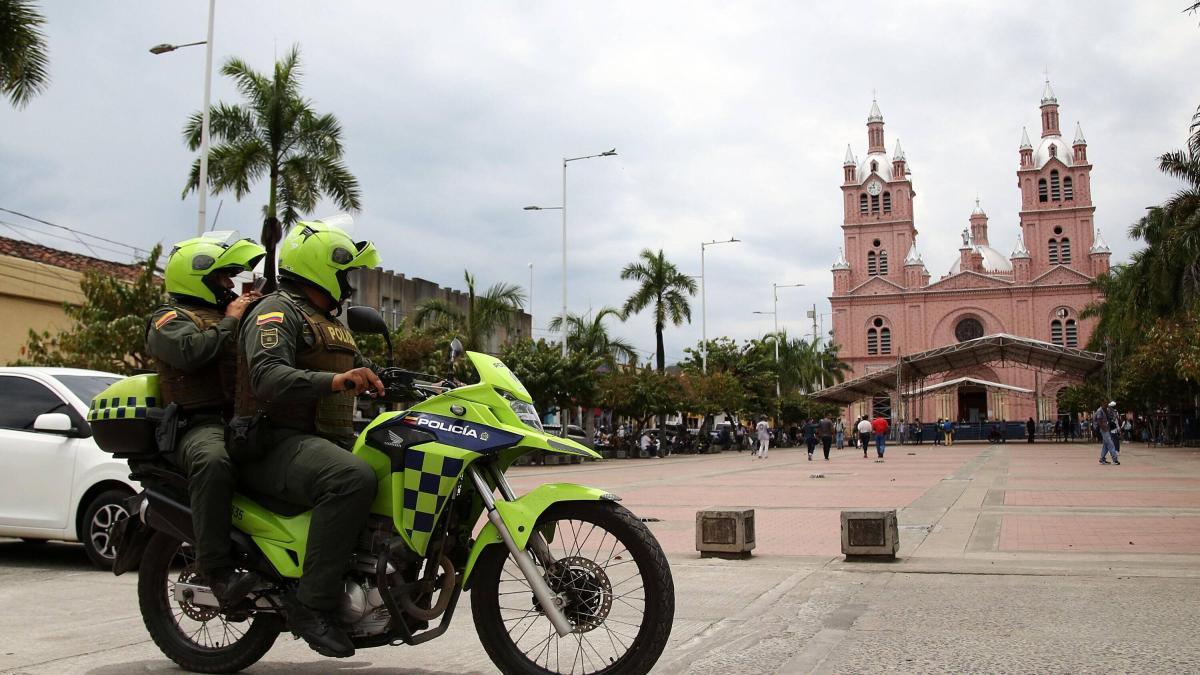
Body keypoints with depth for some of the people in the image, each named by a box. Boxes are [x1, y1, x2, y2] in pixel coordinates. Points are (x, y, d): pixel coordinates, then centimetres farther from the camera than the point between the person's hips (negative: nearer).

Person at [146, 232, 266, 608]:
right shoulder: (171, 319, 6)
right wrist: (229, 321, -4)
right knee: (213, 462, -39)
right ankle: (217, 571, -40)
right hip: (200, 425, -8)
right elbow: (191, 352, -17)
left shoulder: (226, 315, 32)